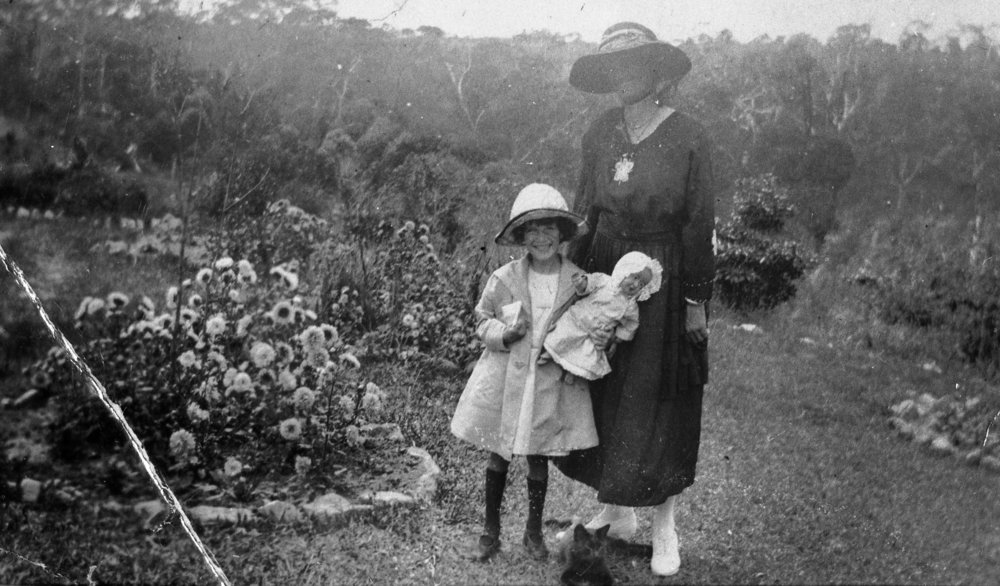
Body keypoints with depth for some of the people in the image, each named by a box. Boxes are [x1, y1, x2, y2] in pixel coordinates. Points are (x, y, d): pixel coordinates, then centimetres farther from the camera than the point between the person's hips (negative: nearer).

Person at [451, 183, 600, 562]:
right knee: (498, 456, 10)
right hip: (505, 380, 0)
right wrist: (504, 333, -14)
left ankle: (534, 531, 30)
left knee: (539, 458, 10)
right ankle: (490, 530, 28)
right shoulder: (503, 279, -5)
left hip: (552, 383, 0)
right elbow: (482, 320, 5)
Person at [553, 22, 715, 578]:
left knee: (659, 403, 3)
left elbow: (700, 225, -8)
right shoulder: (601, 132, 4)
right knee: (603, 395, 9)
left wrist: (697, 301, -9)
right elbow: (585, 211, 8)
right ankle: (616, 512, 27)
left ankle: (664, 525, 19)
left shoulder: (689, 137, -9)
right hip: (603, 275, 4)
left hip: (664, 281, -4)